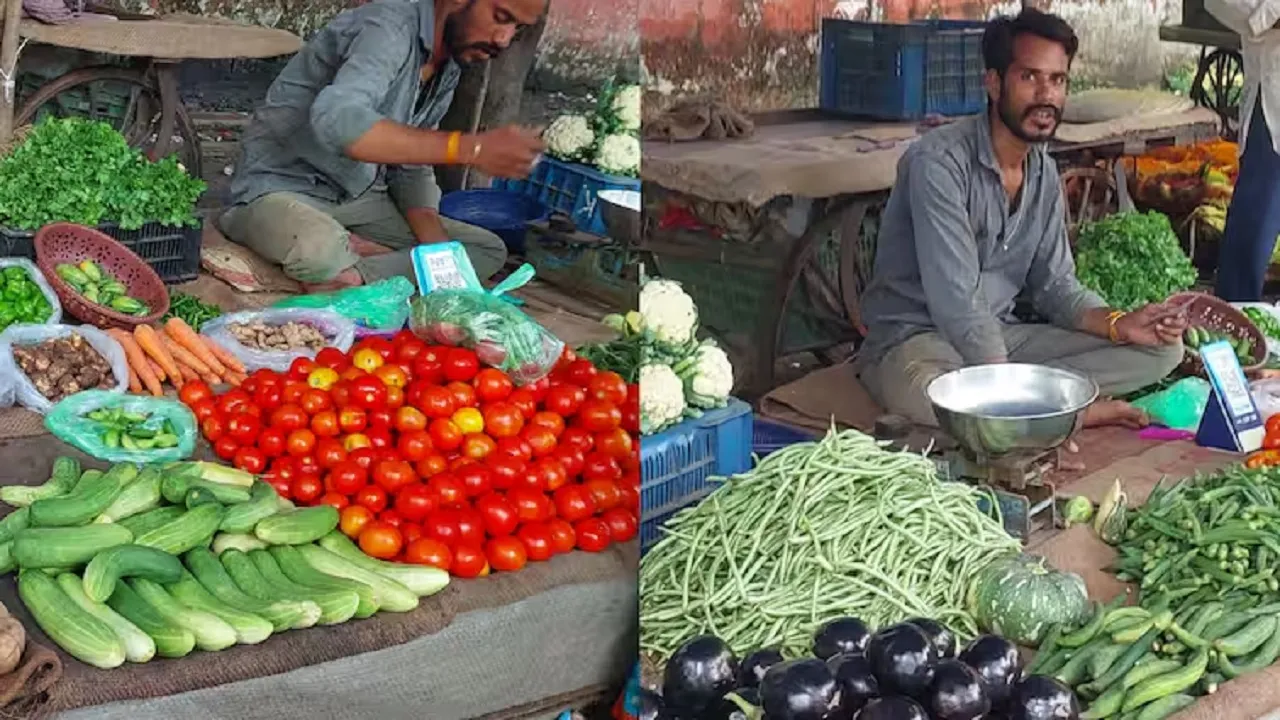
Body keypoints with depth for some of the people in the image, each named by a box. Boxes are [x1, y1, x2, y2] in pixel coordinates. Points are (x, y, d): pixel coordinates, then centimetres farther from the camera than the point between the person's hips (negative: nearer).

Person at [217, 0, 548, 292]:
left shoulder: (449, 69, 5)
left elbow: (412, 166, 9)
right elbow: (338, 122, -41)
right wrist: (469, 148, -44)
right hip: (282, 189, -8)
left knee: (490, 250, -1)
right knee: (322, 251, -42)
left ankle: (352, 277, -15)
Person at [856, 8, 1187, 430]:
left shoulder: (1045, 174, 7)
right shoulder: (939, 162, -20)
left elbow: (1054, 285, 7)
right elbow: (958, 305, -25)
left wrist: (1119, 324, -13)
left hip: (997, 338, 8)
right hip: (915, 342, -7)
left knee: (1162, 349, -3)